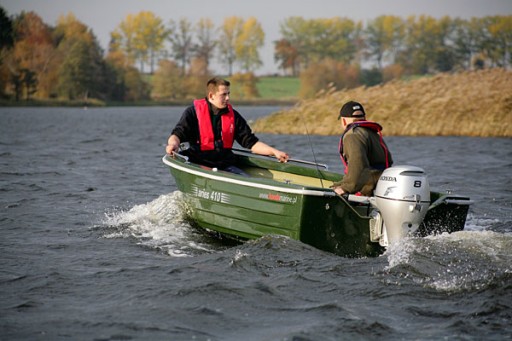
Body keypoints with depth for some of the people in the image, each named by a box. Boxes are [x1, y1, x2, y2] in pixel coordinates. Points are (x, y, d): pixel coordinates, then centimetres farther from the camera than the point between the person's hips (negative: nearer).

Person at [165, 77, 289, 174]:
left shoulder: (233, 115, 12)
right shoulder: (193, 112, 0)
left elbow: (251, 142, 13)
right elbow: (177, 134, -7)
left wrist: (274, 152, 1)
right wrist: (173, 144, -33)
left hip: (226, 165, 4)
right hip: (199, 165, -4)